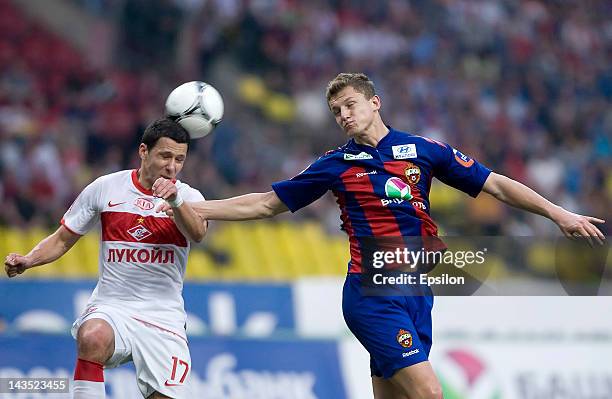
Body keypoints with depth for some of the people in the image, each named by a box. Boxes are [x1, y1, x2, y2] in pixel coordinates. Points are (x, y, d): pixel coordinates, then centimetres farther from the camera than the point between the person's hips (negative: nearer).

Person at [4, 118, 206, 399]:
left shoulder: (188, 198, 2)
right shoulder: (105, 188, 3)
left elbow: (197, 234, -21)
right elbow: (63, 239, 12)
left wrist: (175, 199, -39)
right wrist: (28, 260, -6)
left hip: (164, 319, 1)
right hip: (110, 308, -1)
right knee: (93, 337, -35)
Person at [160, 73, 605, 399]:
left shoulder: (425, 150, 7)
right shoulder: (336, 165, 5)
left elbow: (495, 185, 8)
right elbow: (265, 204, 11)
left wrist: (559, 213, 1)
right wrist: (189, 208, 6)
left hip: (415, 292, 3)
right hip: (372, 298, -3)